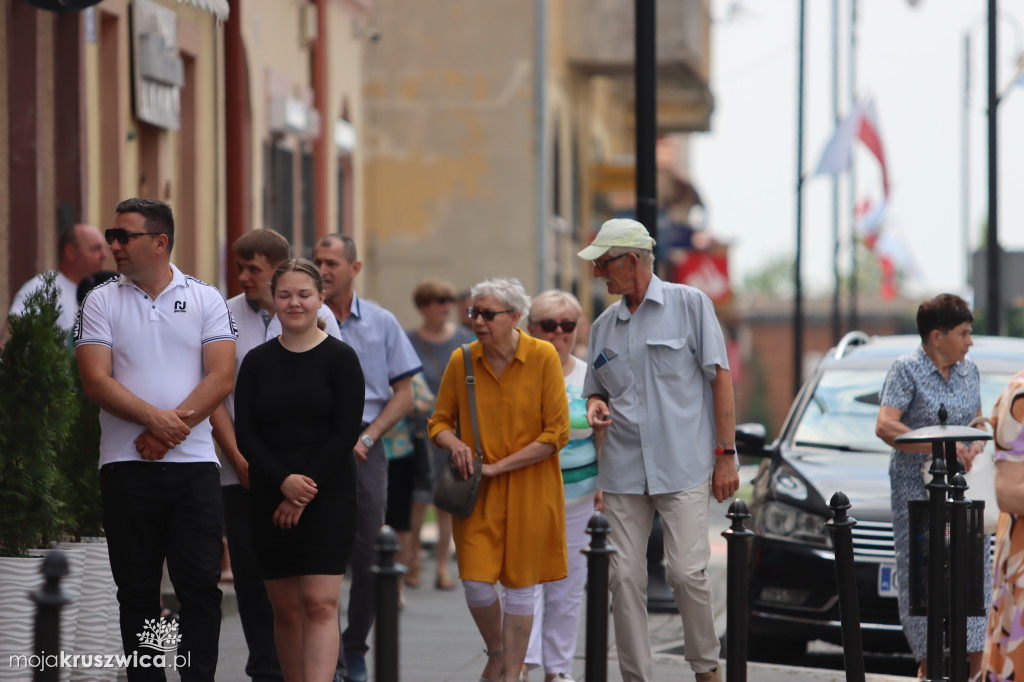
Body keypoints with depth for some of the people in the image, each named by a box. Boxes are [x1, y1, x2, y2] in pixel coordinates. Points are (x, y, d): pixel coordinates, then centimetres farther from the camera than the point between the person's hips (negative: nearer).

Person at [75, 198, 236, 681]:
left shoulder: (205, 299, 6)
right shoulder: (102, 302, 6)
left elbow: (221, 377, -3)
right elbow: (96, 380, -4)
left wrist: (170, 431, -13)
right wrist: (154, 417, -18)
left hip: (194, 463, -1)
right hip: (126, 465, 1)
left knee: (201, 584, -4)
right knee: (137, 590, 4)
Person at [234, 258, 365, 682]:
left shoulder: (340, 359, 0)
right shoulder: (257, 361, 8)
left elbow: (346, 433, -6)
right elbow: (245, 434, 2)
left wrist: (305, 492, -12)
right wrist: (284, 482, -13)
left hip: (328, 497, -4)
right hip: (270, 500, 4)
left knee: (320, 604, -13)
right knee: (285, 609, 6)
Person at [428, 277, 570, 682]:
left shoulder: (543, 357, -9)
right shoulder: (461, 361, -1)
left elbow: (557, 434, -10)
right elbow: (439, 422, 11)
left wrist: (499, 466, -14)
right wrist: (455, 444, -13)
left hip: (529, 489, -2)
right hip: (477, 493, 2)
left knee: (521, 584, 2)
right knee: (476, 582, -4)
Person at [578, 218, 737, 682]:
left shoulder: (690, 305, 1)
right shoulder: (604, 325, 15)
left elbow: (720, 377, -1)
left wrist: (726, 454, -6)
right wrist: (596, 407, -1)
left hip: (684, 466, -5)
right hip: (623, 470, 5)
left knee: (687, 572, -9)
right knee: (625, 577, -1)